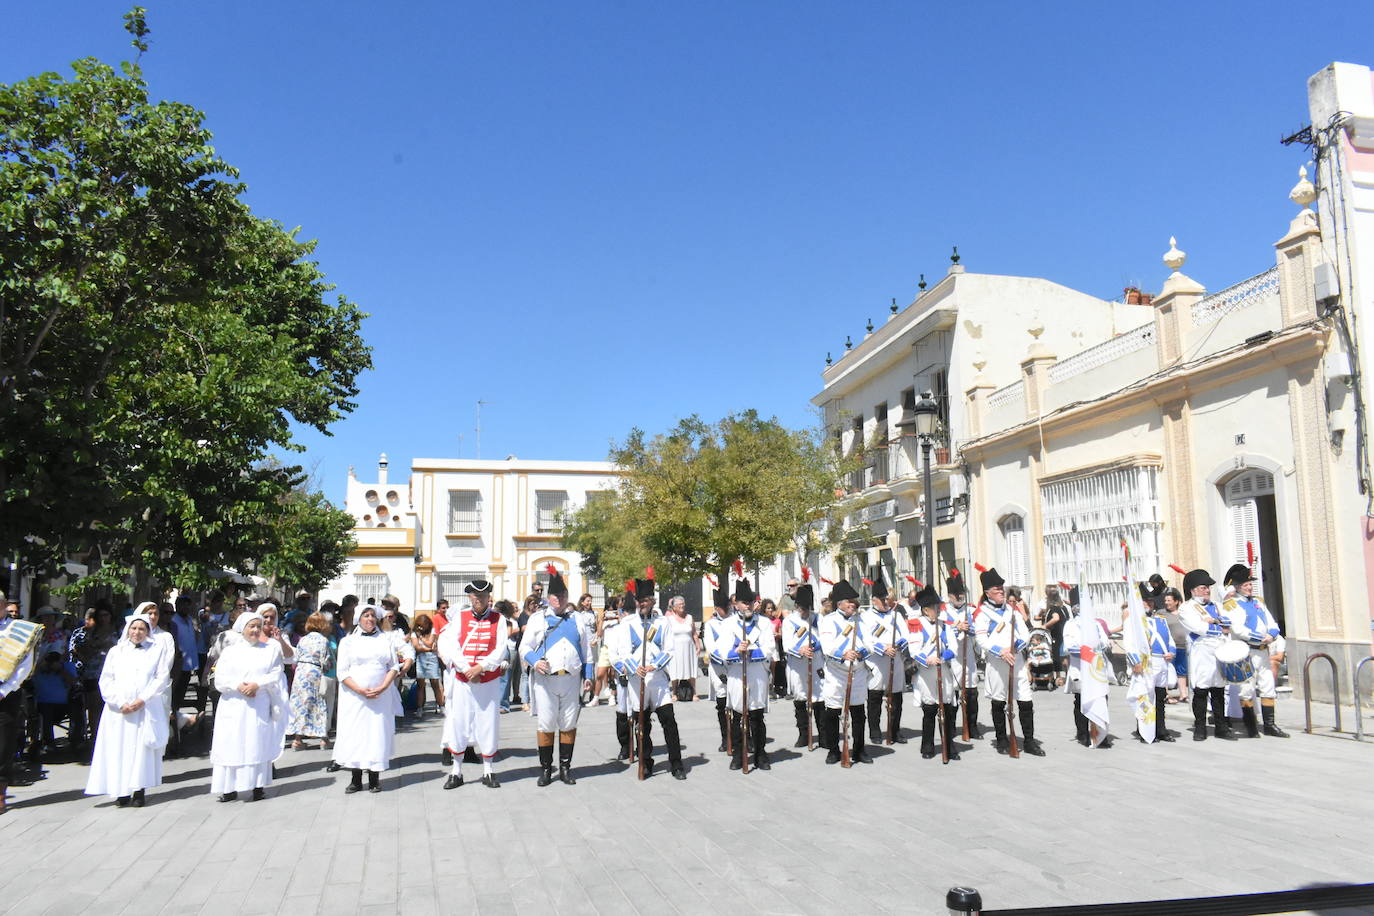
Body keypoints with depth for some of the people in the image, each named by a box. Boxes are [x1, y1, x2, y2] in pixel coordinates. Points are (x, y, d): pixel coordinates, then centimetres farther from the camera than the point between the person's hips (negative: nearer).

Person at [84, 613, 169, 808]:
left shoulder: (155, 650, 8)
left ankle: (139, 791, 1)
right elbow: (106, 681, 6)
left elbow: (161, 678, 2)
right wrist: (120, 703, -8)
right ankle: (122, 792, 3)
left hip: (146, 709, -1)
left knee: (142, 749, -3)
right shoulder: (116, 651, 12)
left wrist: (142, 700, -10)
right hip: (119, 711, 1)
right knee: (119, 749, -2)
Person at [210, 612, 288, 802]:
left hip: (259, 706, -1)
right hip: (233, 706, 1)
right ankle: (230, 788, 5)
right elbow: (220, 679, 2)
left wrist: (257, 685, -15)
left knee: (258, 743, -2)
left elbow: (276, 674, 0)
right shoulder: (230, 651, 10)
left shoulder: (271, 649, 9)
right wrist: (238, 686, -14)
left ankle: (258, 786, 5)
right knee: (231, 744, -2)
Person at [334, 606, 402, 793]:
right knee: (355, 734, -3)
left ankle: (374, 778, 6)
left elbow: (394, 666, 7)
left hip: (381, 697, 1)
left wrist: (383, 687, -8)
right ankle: (356, 779, 5)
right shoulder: (348, 641, 5)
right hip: (355, 697, -1)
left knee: (378, 733, -1)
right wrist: (360, 690, -13)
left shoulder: (385, 640, 10)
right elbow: (342, 672, 0)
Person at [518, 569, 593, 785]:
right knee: (546, 725, 0)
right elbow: (524, 648, 4)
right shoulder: (537, 619, 6)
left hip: (571, 679, 2)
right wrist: (535, 661, -15)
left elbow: (586, 650, 16)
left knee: (569, 725, 6)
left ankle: (565, 768, 16)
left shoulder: (577, 620, 13)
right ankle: (545, 768, 12)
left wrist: (587, 675, 8)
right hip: (545, 680, -2)